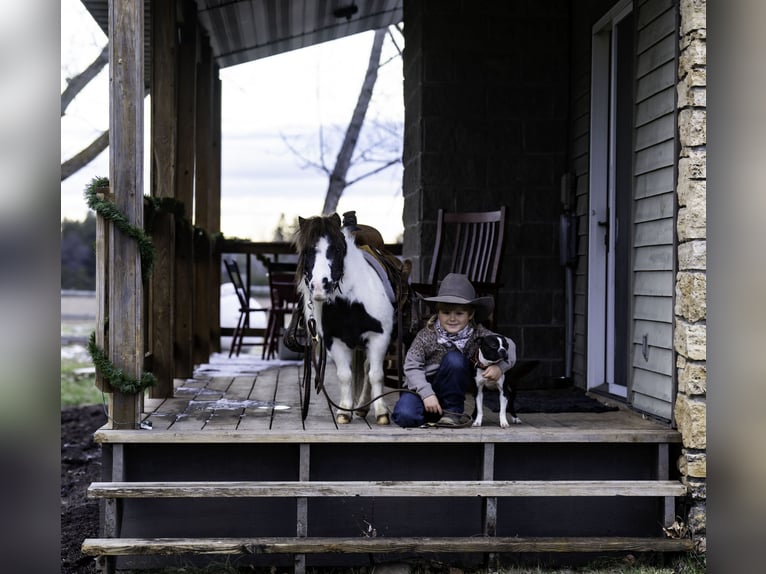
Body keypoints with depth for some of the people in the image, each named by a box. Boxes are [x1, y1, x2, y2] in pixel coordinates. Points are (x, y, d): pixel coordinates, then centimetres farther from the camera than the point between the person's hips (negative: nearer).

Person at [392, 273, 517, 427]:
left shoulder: (477, 334, -10)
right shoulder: (426, 336, -16)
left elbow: (508, 345, -3)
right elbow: (412, 366, -18)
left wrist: (499, 366, -23)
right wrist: (427, 394, -29)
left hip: (449, 390, 2)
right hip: (422, 386, -2)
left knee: (454, 358, -28)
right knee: (404, 416, -31)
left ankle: (452, 412, -12)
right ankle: (434, 413, 4)